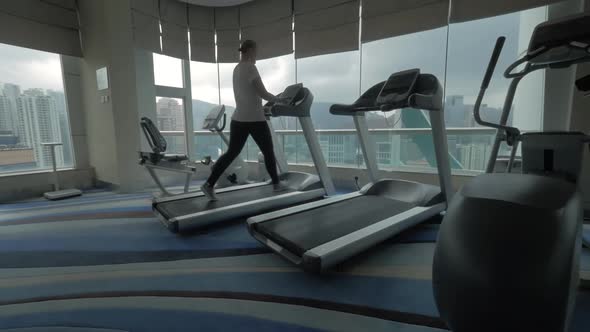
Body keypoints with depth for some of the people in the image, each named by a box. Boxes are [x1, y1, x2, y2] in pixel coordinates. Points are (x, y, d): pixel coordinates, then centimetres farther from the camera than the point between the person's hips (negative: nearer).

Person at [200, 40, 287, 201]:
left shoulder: (236, 69, 16)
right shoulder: (250, 67, -11)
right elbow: (263, 93, -12)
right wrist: (279, 99, 4)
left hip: (239, 118, 8)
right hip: (255, 119, -8)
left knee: (231, 153, 8)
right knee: (268, 152, 9)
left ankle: (209, 184, 3)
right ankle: (276, 184, 23)